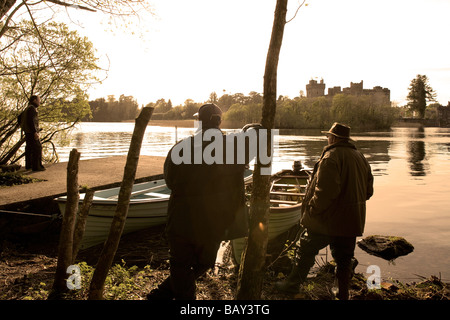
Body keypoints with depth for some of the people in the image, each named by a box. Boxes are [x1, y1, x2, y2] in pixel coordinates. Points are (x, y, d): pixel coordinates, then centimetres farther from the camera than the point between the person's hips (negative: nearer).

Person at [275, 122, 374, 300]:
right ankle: (343, 294, 22)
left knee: (305, 250, 9)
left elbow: (325, 190, -25)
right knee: (344, 257, 15)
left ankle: (293, 283, 22)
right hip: (352, 219, 7)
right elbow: (368, 191, 16)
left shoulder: (331, 156, -15)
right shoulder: (361, 157, 10)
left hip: (327, 218, -7)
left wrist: (312, 210, -14)